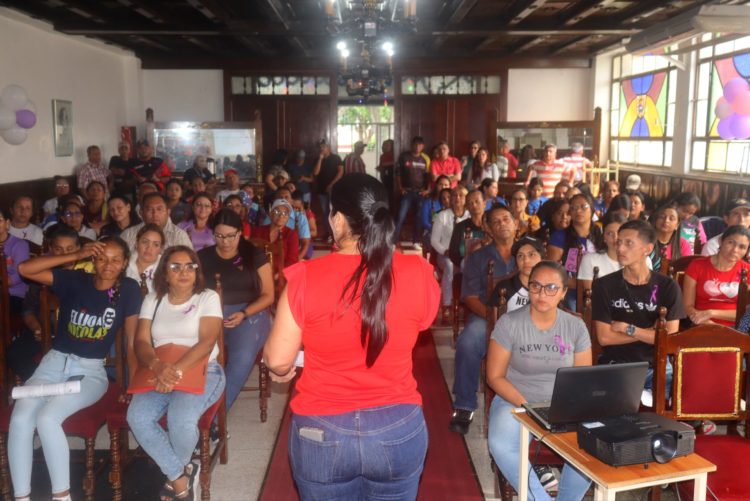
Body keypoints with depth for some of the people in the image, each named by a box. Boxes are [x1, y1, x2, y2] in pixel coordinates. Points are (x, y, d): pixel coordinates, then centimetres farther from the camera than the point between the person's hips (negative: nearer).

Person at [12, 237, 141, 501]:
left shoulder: (128, 289, -3)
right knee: (20, 418, -23)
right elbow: (25, 269, -10)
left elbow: (132, 337, -2)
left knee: (47, 418, -28)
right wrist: (76, 255, -14)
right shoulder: (75, 280, 0)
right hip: (53, 363, 3)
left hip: (91, 371, -2)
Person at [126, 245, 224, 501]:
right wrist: (158, 365, -21)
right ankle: (181, 475, -8)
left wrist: (177, 370, -26)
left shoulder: (208, 298, 1)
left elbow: (206, 342, -11)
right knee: (137, 417, -26)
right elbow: (141, 341, 1)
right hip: (159, 373, 4)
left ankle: (175, 476, 1)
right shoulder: (153, 299, 12)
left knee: (181, 418, -32)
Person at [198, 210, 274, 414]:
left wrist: (243, 314, -12)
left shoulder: (255, 256, 5)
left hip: (249, 314, -1)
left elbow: (268, 295, 3)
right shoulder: (203, 257, 12)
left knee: (243, 357, -33)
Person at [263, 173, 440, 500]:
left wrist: (284, 371, 14)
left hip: (320, 434, -1)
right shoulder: (417, 272, -13)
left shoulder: (307, 277, -16)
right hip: (398, 430, 1)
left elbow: (278, 360, -8)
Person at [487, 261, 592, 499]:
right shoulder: (509, 323, -8)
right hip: (514, 402, -2)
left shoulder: (576, 326, 0)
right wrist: (525, 406, -18)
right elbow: (495, 377, -6)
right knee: (501, 446, -33)